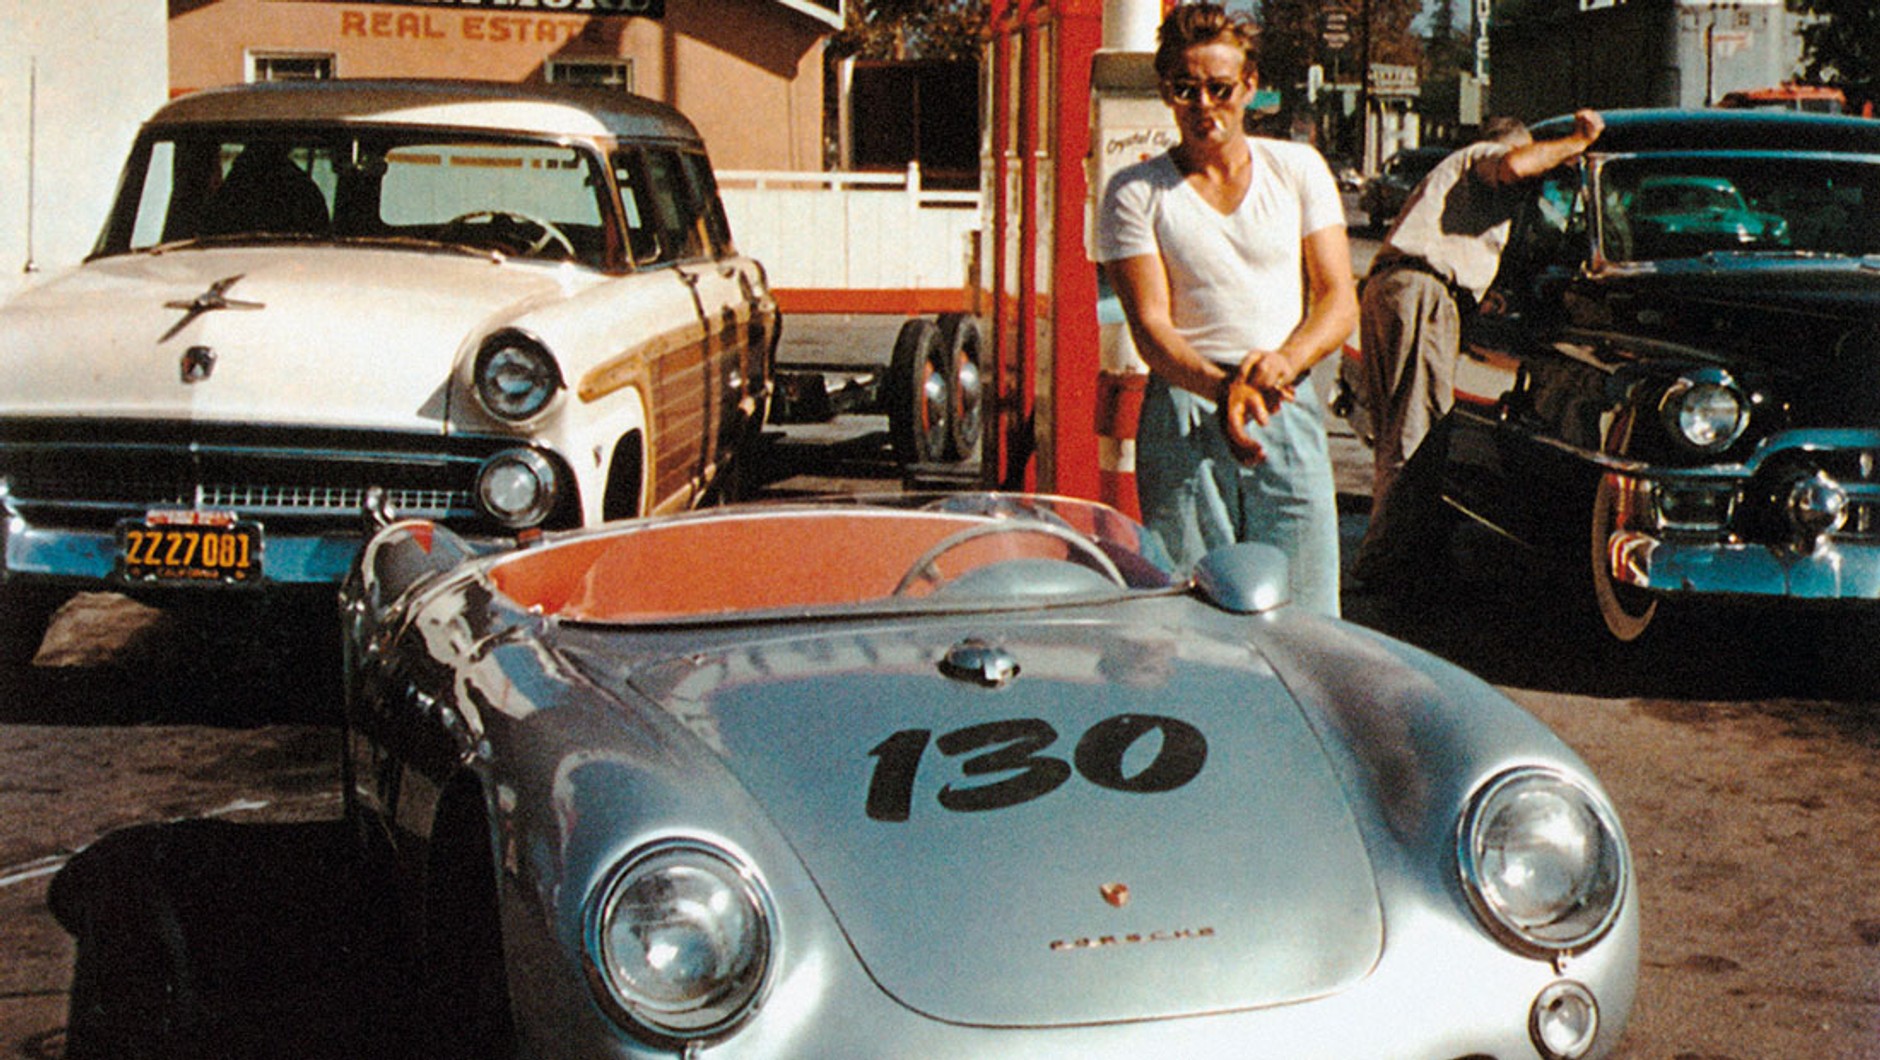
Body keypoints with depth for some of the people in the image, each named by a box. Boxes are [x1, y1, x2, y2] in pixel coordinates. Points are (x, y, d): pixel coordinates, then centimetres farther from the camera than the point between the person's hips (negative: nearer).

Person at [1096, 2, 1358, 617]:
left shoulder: (1298, 169, 12)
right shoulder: (1136, 193, 4)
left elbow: (1340, 301, 7)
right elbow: (1150, 327, -5)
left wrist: (1285, 360, -15)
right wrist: (1222, 387, -25)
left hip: (1289, 412, 2)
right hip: (1184, 419, -2)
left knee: (1305, 619, -3)